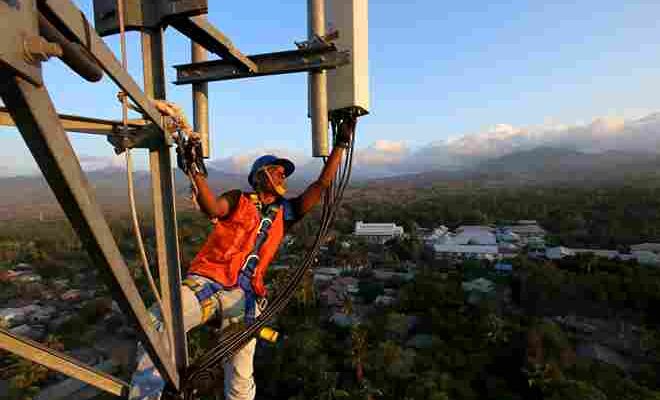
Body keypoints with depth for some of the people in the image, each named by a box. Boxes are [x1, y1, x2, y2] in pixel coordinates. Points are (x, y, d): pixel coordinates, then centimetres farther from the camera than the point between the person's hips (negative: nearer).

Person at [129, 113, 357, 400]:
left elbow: (321, 185, 11)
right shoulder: (238, 200, 11)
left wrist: (340, 145, 9)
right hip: (207, 280, -1)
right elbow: (212, 208, -11)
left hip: (244, 293, 2)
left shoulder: (284, 212, 16)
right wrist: (197, 172, -25)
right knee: (157, 326, -25)